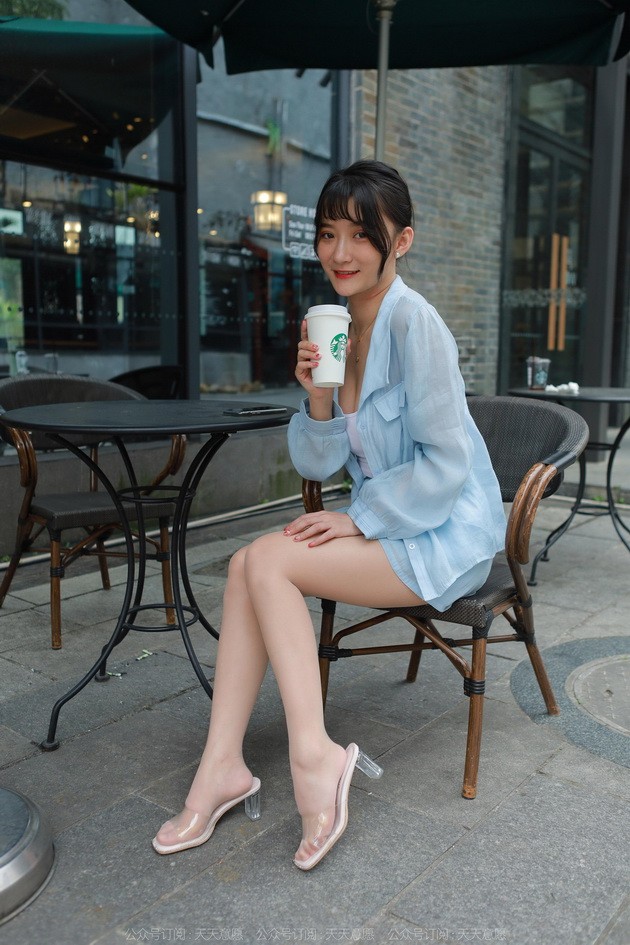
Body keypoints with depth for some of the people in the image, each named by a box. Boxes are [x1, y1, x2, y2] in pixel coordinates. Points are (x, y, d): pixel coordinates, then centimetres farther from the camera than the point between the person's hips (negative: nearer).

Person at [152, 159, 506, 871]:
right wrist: (318, 398, -12)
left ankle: (313, 754, -14)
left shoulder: (413, 322, -18)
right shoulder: (339, 328, 7)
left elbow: (447, 463, -18)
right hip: (386, 525, 8)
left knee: (266, 561, -20)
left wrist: (360, 520, -15)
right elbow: (318, 463, 6)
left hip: (447, 536, -7)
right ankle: (222, 765, -8)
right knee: (246, 565, -11)